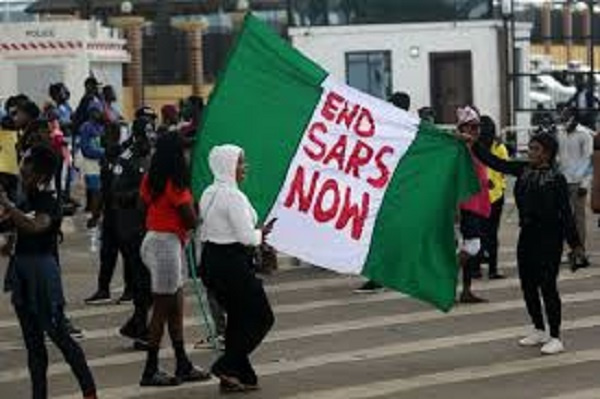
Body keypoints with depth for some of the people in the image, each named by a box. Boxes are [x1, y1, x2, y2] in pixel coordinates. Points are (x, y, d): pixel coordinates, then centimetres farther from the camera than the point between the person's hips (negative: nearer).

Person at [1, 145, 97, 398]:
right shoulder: (24, 203, 10)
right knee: (33, 342, 10)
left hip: (43, 275, -8)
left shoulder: (49, 204, -12)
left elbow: (34, 226, -32)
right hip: (22, 275, 8)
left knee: (58, 335, -4)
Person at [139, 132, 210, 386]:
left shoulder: (150, 179, 6)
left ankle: (183, 366, 20)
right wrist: (191, 204, 6)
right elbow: (191, 221, -13)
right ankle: (150, 371, 3)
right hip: (168, 243, -9)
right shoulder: (175, 184, -18)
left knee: (176, 307, 14)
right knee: (163, 309, -2)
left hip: (153, 239, 9)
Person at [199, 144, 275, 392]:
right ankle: (227, 366, -3)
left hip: (211, 259, 9)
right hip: (232, 263, -9)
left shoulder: (209, 194, 11)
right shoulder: (233, 196, -18)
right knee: (261, 317, 2)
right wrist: (261, 234, 1)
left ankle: (238, 375, 16)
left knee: (237, 317, 16)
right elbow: (247, 237, -21)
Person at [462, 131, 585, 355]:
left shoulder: (556, 179, -12)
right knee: (528, 284, 12)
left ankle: (555, 338, 4)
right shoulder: (524, 170, 5)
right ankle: (539, 331, 28)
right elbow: (496, 163, 3)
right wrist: (473, 146, -5)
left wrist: (574, 242, -11)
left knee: (547, 286, -4)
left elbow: (566, 212, -12)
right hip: (528, 234, 7)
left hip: (549, 237, -7)